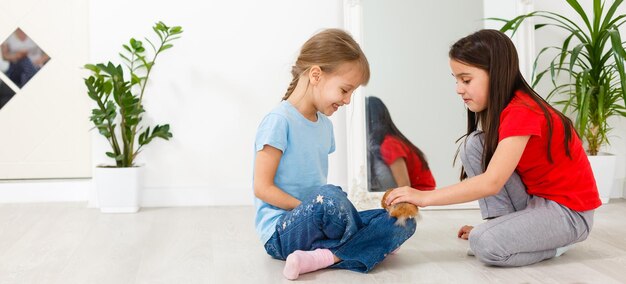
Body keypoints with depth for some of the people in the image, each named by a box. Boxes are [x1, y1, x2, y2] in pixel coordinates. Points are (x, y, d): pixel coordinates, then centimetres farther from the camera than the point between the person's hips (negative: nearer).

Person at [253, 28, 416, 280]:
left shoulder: (325, 125, 13)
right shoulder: (279, 122, -12)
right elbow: (263, 188, -15)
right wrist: (311, 210, -16)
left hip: (316, 225, 8)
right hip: (281, 231, -8)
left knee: (403, 221, -6)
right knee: (329, 198, -40)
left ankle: (319, 258, -22)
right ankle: (364, 246, -8)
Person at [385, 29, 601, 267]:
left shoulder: (522, 113, -24)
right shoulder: (499, 110, 5)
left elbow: (491, 183, -32)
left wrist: (424, 197, -31)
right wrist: (488, 225, 4)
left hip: (569, 211, -8)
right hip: (534, 200, 8)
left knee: (485, 243, -28)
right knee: (474, 147, -7)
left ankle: (554, 242, -1)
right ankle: (506, 225, -4)